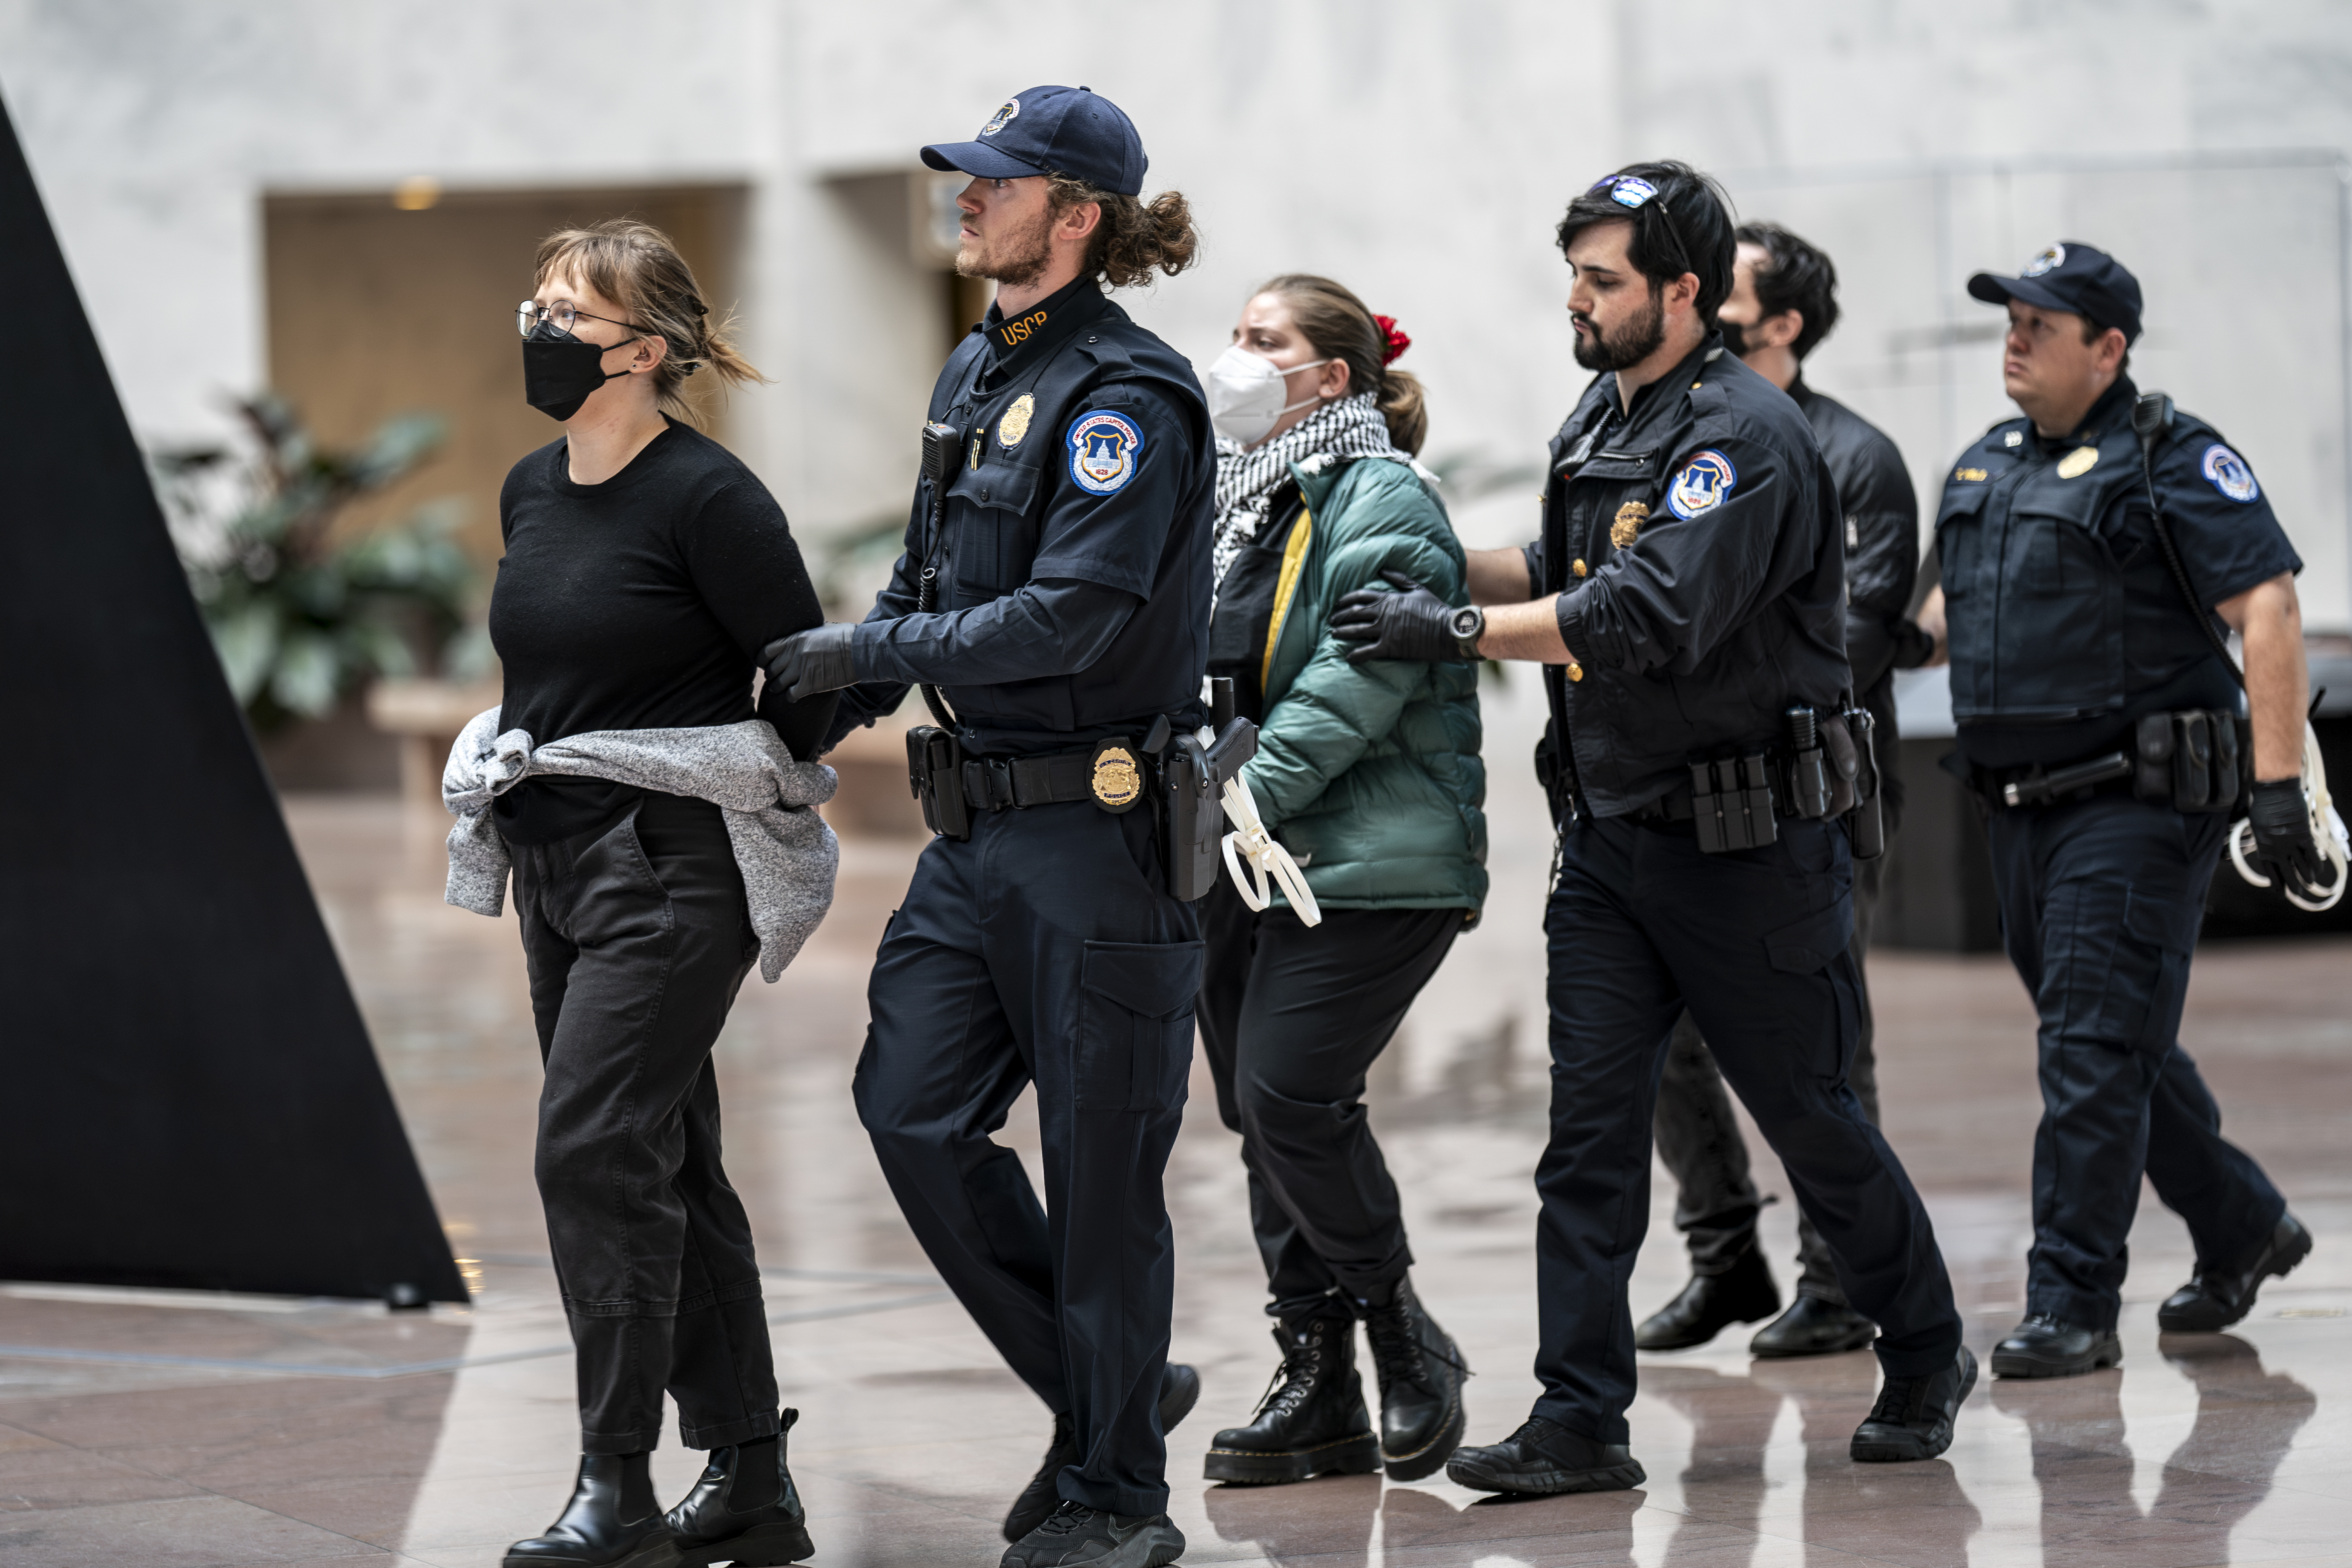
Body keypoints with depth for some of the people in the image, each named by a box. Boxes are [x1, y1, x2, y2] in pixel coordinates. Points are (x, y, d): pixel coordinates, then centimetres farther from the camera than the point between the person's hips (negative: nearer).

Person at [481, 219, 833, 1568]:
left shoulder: (708, 499, -14)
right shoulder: (531, 492, 10)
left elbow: (810, 682, -10)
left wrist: (739, 803, -2)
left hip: (673, 868, -8)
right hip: (560, 862, 8)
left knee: (593, 1148, -14)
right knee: (666, 1166, 10)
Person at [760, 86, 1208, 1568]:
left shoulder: (1126, 398, -15)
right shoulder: (978, 374, 13)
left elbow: (1074, 614, -23)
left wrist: (877, 650, -17)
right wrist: (830, 707, 12)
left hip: (1102, 831, -9)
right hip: (981, 822, 9)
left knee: (1100, 1164, 0)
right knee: (915, 1110, 3)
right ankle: (1105, 1390, 19)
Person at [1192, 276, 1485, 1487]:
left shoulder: (1380, 503, -9)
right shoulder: (1239, 502, 17)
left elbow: (1355, 686, -19)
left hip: (1368, 865, -8)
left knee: (1290, 1096, -16)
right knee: (1264, 1116, 6)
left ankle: (1404, 1336, 1)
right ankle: (1319, 1386, 12)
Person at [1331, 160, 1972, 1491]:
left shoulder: (1745, 437, -17)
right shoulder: (1606, 416, 11)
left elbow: (1647, 620, -27)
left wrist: (1458, 631, -25)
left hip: (1746, 843, -7)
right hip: (1610, 834, 7)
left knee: (1811, 1118, 6)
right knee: (1591, 1131, 0)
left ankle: (1928, 1362, 26)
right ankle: (1581, 1424, -1)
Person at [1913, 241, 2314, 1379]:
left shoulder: (2174, 463, -9)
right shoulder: (1986, 467, 14)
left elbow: (2268, 613, -15)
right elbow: (1953, 606, 28)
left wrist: (2279, 785, -20)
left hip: (2136, 804, -8)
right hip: (2021, 806, 8)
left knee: (2096, 1051, -10)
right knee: (2116, 1045, 15)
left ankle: (2073, 1304, -7)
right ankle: (2242, 1230, 32)